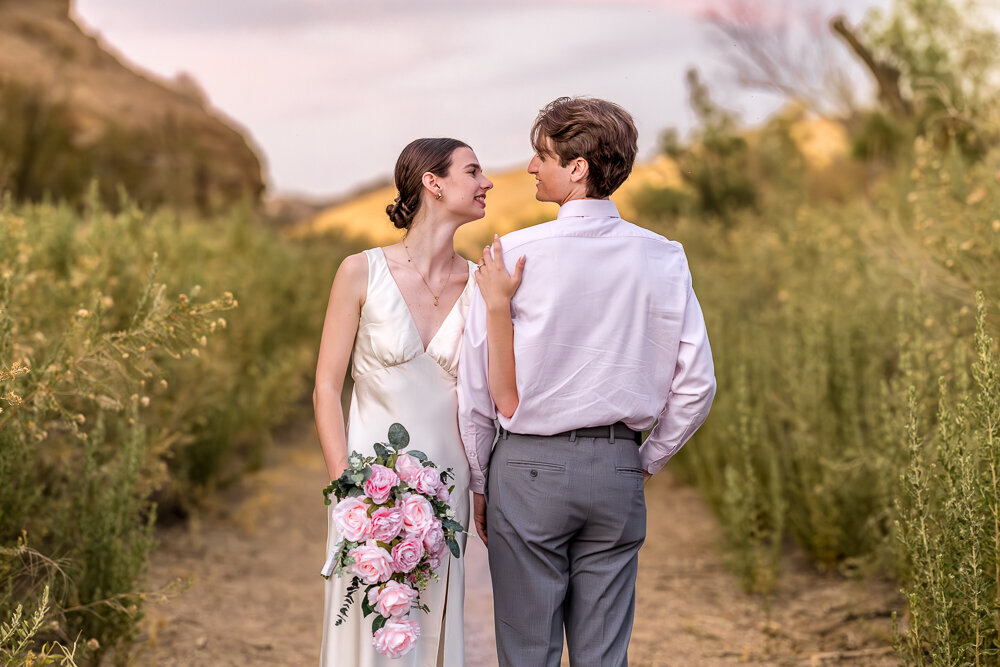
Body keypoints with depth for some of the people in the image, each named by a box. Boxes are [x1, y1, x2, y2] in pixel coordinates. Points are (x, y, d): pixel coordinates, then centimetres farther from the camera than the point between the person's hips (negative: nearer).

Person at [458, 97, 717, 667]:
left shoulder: (515, 254, -10)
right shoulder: (663, 258, 0)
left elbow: (479, 387, -5)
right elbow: (697, 385, 2)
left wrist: (480, 484, 7)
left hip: (527, 469, -3)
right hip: (617, 469, 3)